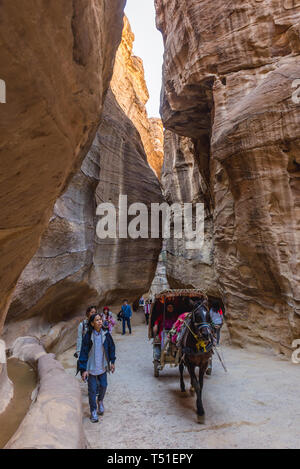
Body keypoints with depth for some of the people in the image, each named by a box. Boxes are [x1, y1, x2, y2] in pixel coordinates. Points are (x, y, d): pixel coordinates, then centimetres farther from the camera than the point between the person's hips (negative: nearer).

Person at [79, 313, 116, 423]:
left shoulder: (106, 334, -7)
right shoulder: (88, 336, -16)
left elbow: (111, 347, 7)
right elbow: (83, 352, -12)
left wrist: (112, 362, 11)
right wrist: (83, 369, -14)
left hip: (103, 366, 3)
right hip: (91, 367, -3)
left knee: (103, 386, 11)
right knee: (92, 389, 4)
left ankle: (100, 401, 41)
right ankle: (93, 411, 23)